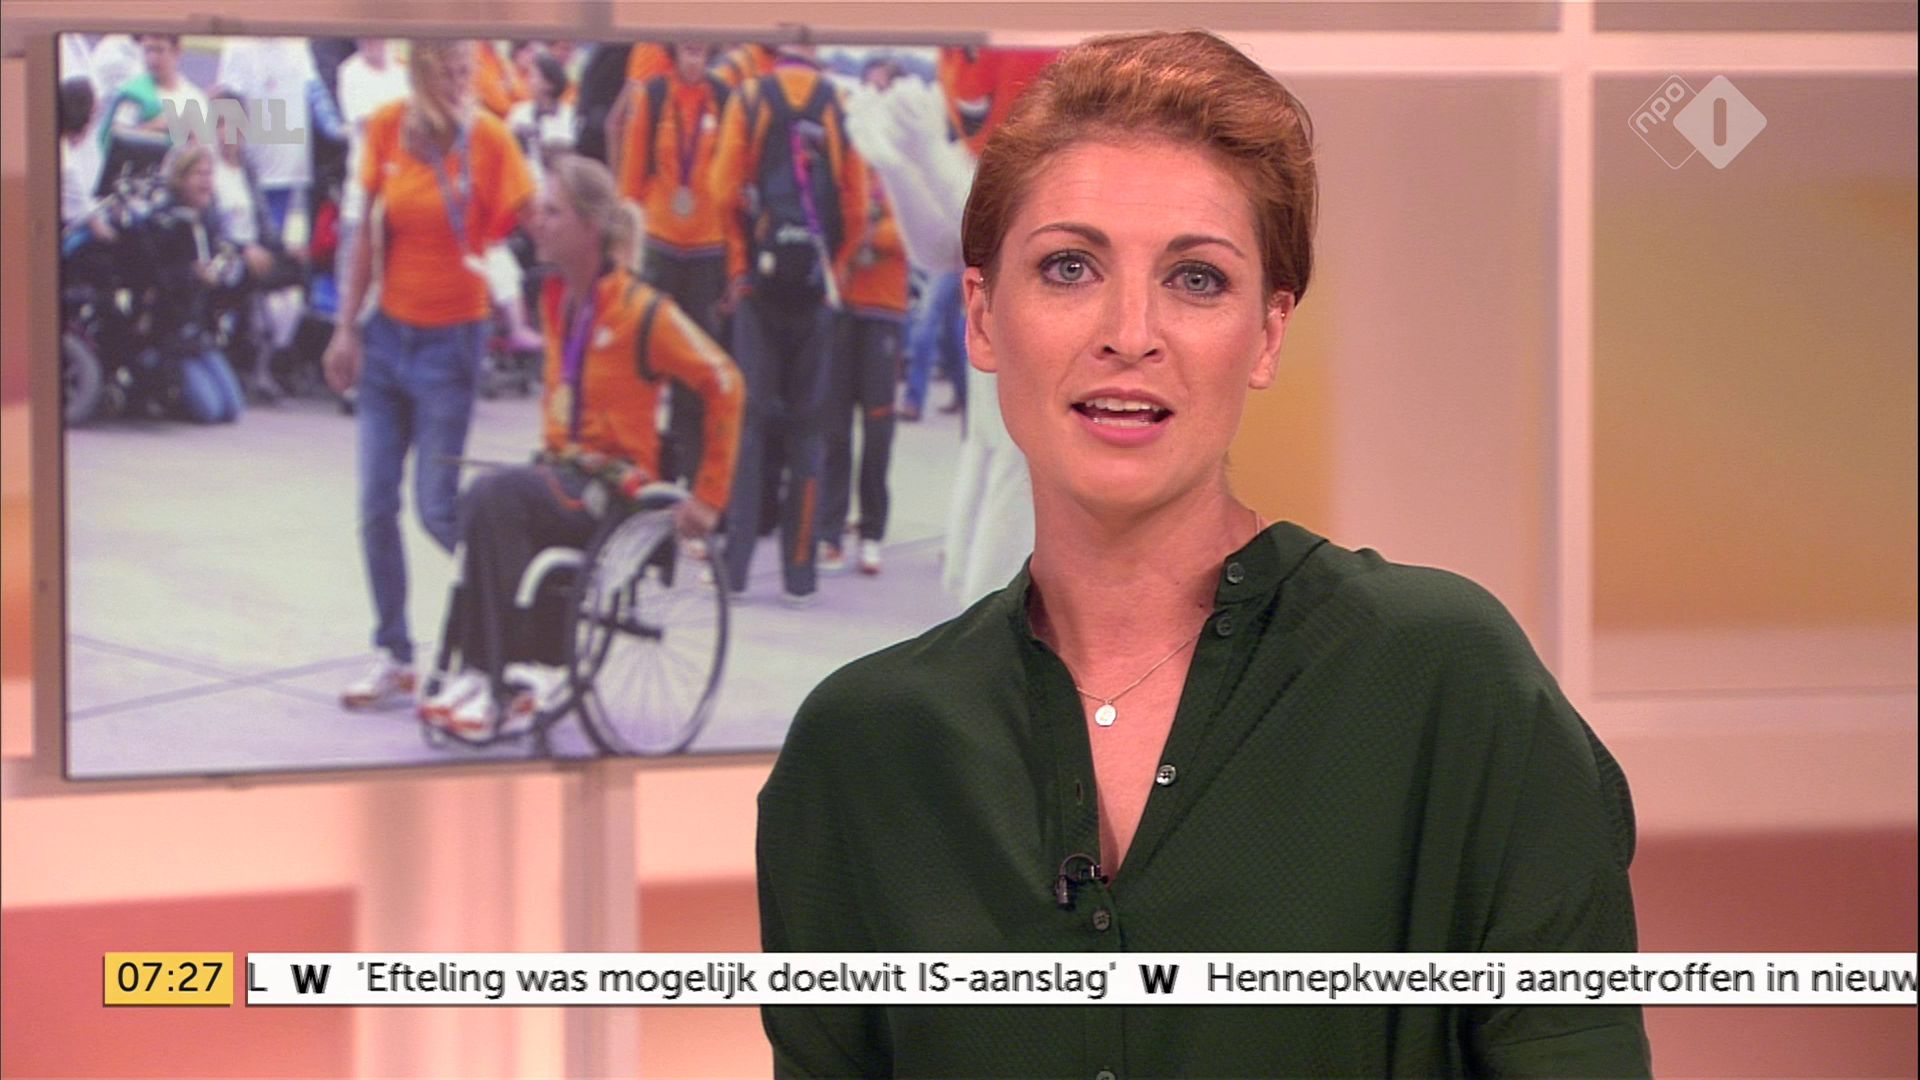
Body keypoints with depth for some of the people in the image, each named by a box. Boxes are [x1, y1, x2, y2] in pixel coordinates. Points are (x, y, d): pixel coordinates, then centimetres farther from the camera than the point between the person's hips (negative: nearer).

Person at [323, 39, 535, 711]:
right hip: (387, 333, 4)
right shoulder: (388, 128, -1)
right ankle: (394, 656, 14)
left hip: (451, 339, -4)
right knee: (376, 505, 3)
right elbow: (370, 234, 6)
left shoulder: (489, 138, -12)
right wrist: (346, 327, 6)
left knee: (438, 508, -5)